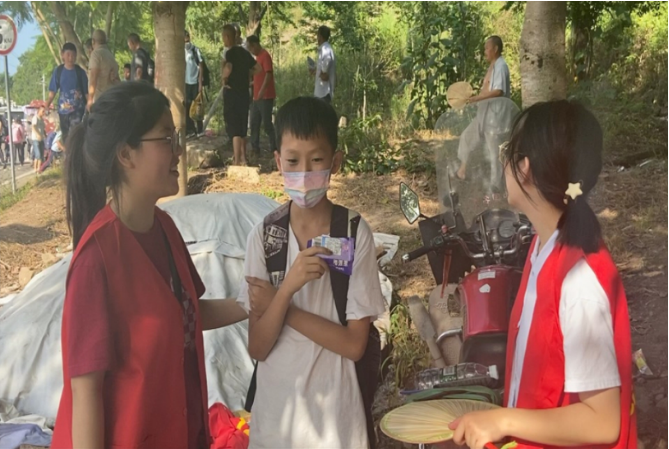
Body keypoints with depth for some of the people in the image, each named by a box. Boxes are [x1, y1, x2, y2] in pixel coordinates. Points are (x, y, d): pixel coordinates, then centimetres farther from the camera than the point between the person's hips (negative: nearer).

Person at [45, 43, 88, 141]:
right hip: (63, 109, 3)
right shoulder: (58, 71, 0)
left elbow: (86, 91, 0)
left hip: (78, 108, -3)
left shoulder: (80, 72, -4)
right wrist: (48, 102, -13)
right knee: (66, 135, 12)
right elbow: (53, 90, 1)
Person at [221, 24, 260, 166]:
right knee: (242, 127, 15)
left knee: (234, 128, -4)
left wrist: (224, 79, -15)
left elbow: (228, 68, -32)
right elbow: (257, 68, 17)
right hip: (244, 93, 7)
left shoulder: (230, 53, -13)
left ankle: (237, 161, -5)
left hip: (232, 93, -7)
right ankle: (243, 158, 21)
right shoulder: (244, 52, 10)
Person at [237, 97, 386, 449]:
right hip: (275, 405, 2)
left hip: (334, 407, -1)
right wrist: (288, 288, -24)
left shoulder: (356, 233, -12)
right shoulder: (264, 235, -7)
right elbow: (257, 348, -9)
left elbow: (354, 344, -12)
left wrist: (280, 304, -14)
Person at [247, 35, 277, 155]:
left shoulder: (265, 56, -12)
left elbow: (268, 74, -22)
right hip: (257, 96, 10)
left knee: (267, 122, -6)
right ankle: (255, 147, 14)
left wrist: (262, 90, -31)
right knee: (254, 123, 9)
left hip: (266, 96, -10)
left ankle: (274, 147, 1)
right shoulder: (258, 56, 17)